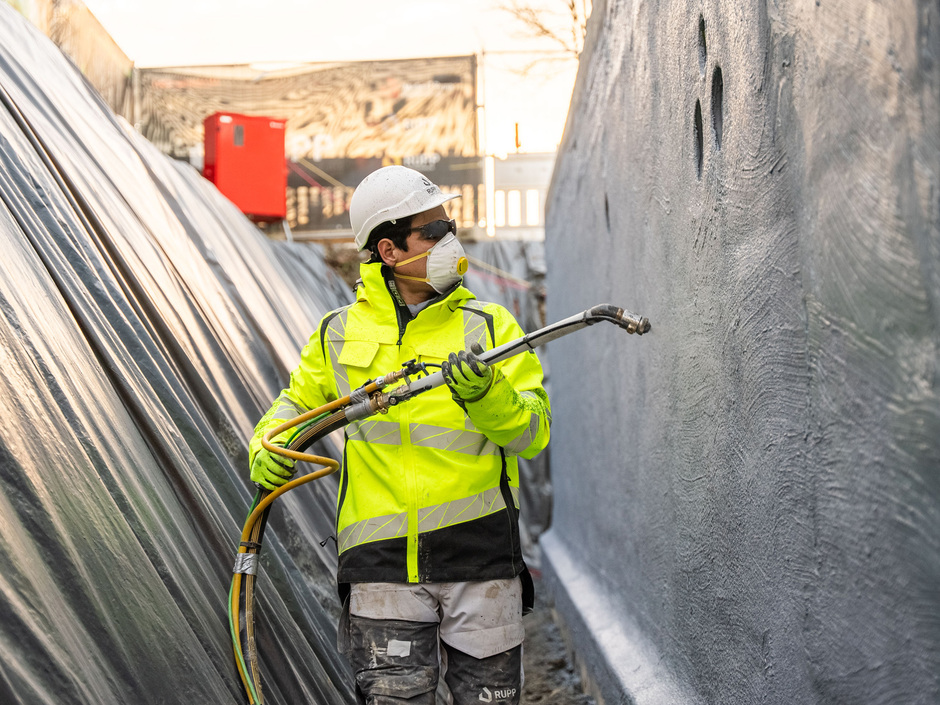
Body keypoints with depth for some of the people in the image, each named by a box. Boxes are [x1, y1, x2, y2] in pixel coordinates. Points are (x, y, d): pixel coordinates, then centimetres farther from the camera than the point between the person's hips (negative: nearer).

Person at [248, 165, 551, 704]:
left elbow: (534, 431, -4)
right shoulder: (340, 333, 9)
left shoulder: (490, 327, 4)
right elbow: (298, 400, 26)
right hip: (382, 561, 0)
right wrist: (268, 445, 6)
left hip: (479, 556, 0)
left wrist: (486, 395, -23)